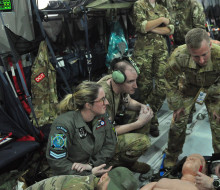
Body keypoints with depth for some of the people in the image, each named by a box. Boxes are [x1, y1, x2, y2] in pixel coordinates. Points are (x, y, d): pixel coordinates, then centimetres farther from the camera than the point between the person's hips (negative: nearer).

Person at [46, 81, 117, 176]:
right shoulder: (63, 124, -19)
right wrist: (91, 174, -21)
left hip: (94, 168, 6)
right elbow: (57, 163, -17)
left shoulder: (101, 116, -2)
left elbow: (110, 145, 4)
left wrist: (91, 164, -11)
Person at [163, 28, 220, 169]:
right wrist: (176, 105, -8)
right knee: (179, 120, -2)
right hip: (191, 87, 1)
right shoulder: (179, 56, -35)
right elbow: (170, 81, -14)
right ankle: (172, 156, 21)